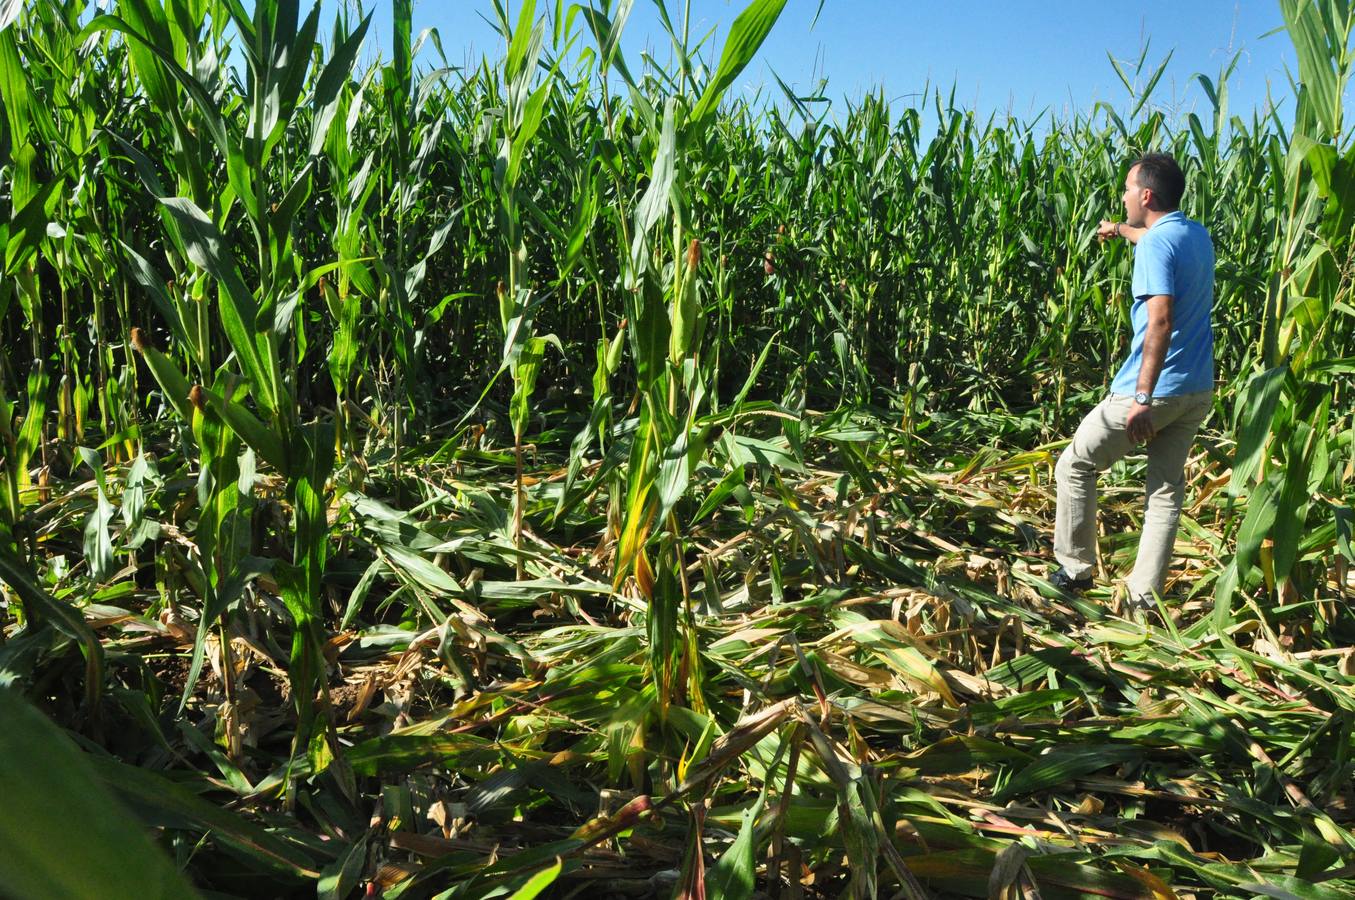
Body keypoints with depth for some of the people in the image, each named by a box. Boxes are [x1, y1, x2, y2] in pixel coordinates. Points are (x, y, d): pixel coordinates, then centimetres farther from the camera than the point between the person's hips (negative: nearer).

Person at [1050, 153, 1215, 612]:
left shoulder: (1155, 245, -17)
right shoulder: (1198, 235, 10)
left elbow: (1160, 320, -28)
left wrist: (1143, 396, -31)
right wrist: (1120, 229, 55)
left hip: (1154, 389, -8)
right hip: (1198, 392, 8)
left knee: (1076, 465, 9)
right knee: (1167, 489, 11)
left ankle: (1075, 569, 17)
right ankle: (1145, 596, 15)